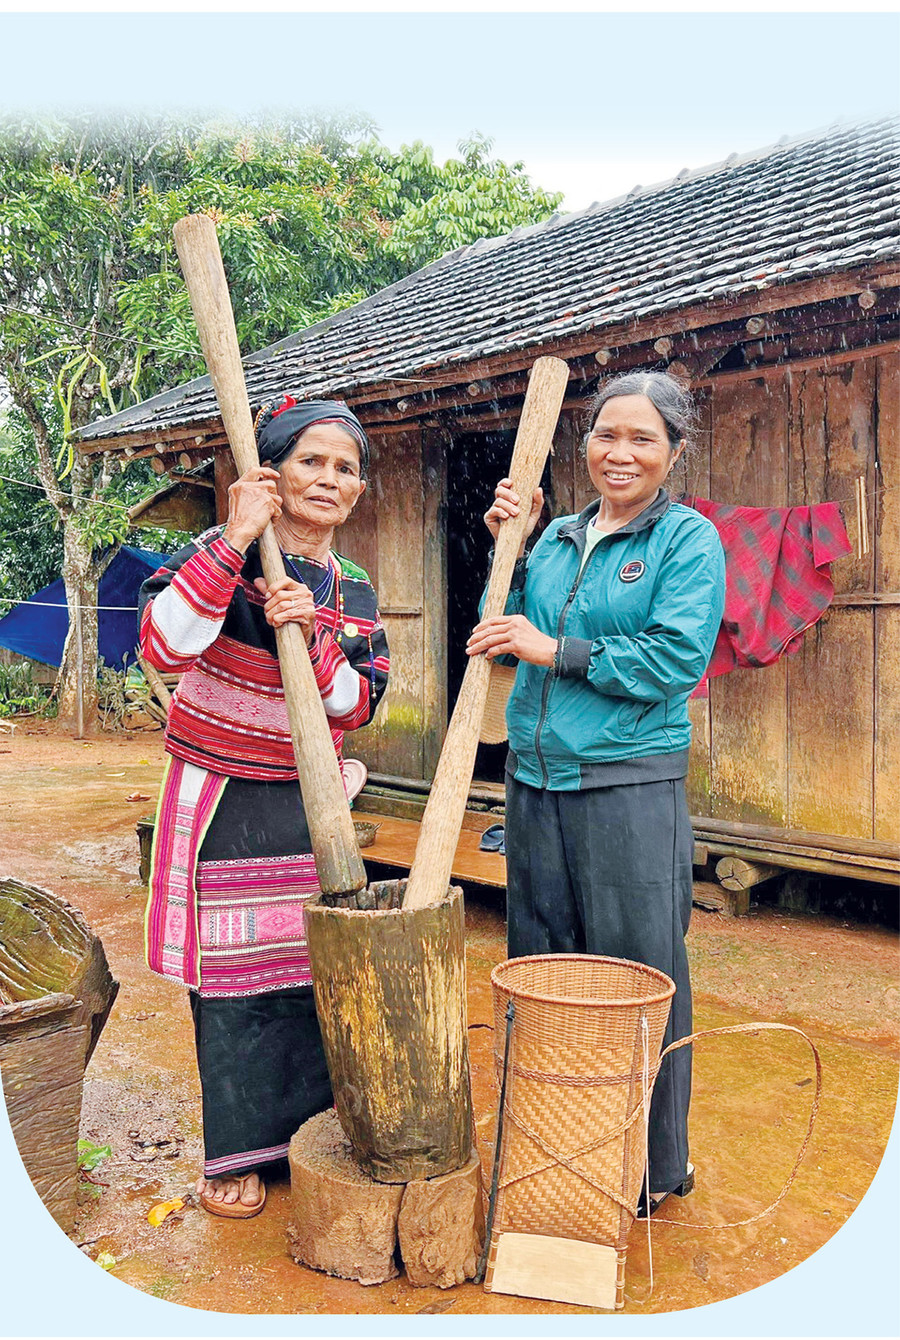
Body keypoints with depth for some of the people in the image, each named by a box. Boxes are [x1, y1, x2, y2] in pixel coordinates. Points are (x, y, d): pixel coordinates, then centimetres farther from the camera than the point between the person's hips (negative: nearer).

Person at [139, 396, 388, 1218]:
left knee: (311, 966, 11)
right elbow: (163, 643, -26)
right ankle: (238, 1150, 22)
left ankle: (308, 1132, 30)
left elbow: (359, 705, -4)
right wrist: (235, 541, -30)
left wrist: (312, 635, -21)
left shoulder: (353, 593, 5)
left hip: (306, 803, 4)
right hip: (221, 801, -4)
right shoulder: (224, 555, -9)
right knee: (230, 972, 4)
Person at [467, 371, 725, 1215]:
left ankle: (651, 1168, 23)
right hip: (535, 777, 6)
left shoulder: (689, 540, -2)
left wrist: (556, 651, -15)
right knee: (540, 966, 14)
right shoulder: (558, 536, 13)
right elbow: (511, 628, 15)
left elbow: (677, 659, -13)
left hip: (630, 788, -5)